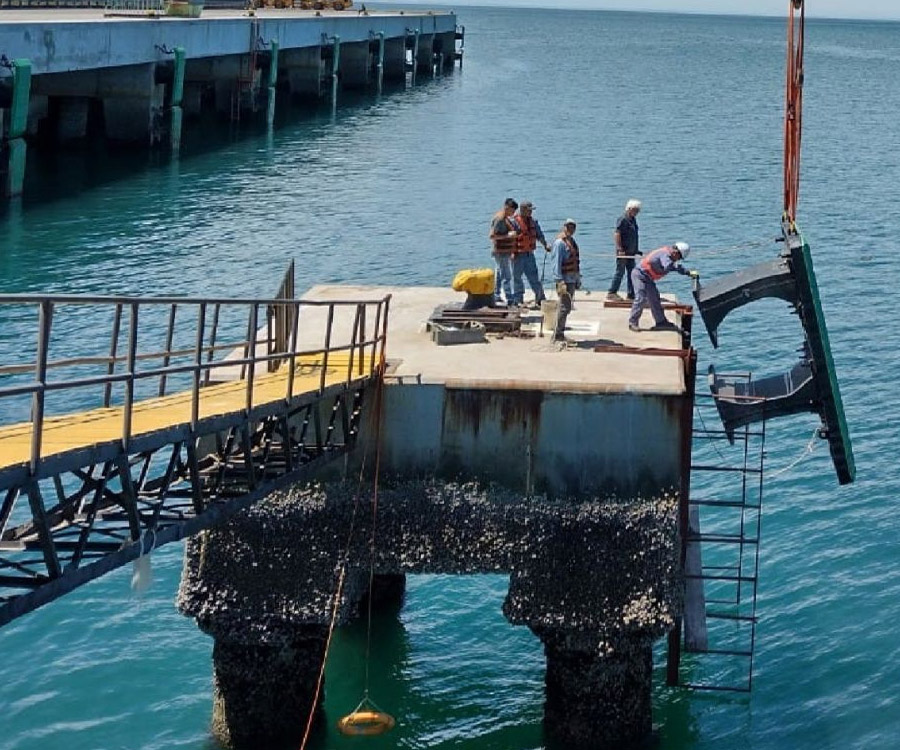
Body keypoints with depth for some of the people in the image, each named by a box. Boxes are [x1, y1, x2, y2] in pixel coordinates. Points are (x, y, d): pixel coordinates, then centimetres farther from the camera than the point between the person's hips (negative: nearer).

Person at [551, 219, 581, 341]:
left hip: (572, 279, 9)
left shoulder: (572, 241, 16)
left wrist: (578, 279, 21)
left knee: (566, 308, 12)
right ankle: (557, 335, -7)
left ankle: (559, 334, 18)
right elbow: (556, 263, -17)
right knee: (565, 307, -11)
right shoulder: (560, 242, -12)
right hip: (565, 279, -9)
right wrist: (559, 281, -23)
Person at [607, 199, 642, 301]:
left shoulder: (633, 220, 14)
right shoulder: (623, 219, -13)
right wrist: (620, 249, -23)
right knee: (620, 272, -6)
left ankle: (631, 294, 17)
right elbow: (617, 234, -19)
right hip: (623, 252, -9)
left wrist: (636, 250, 20)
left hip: (631, 252, 9)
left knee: (631, 272, 11)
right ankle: (611, 293, 0)